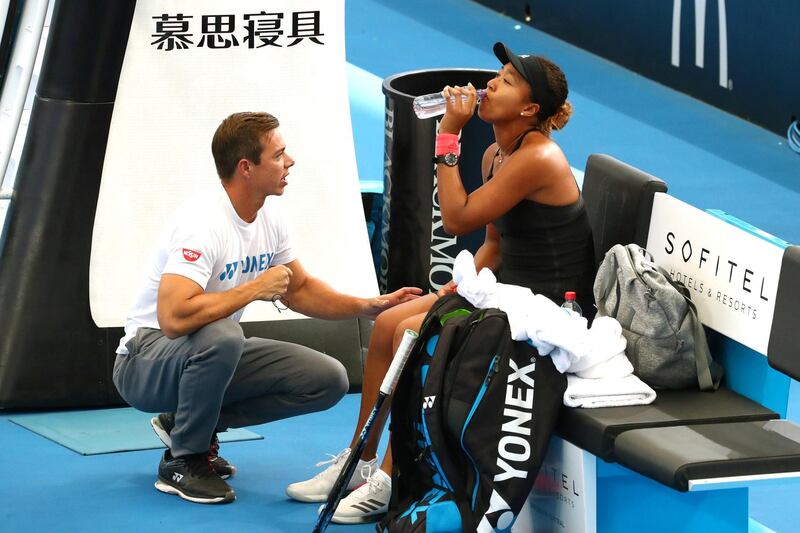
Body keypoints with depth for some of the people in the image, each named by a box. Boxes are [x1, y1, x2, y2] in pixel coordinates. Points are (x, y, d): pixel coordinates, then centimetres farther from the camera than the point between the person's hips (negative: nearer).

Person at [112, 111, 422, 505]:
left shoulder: (268, 218, 0)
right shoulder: (202, 223, -27)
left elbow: (299, 291, 14)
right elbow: (174, 318, -40)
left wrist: (367, 306, -1)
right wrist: (256, 288, -29)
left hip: (211, 356, 8)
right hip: (145, 363, -8)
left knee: (327, 380, -5)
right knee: (220, 336, -40)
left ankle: (189, 422, 6)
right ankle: (182, 462, -16)